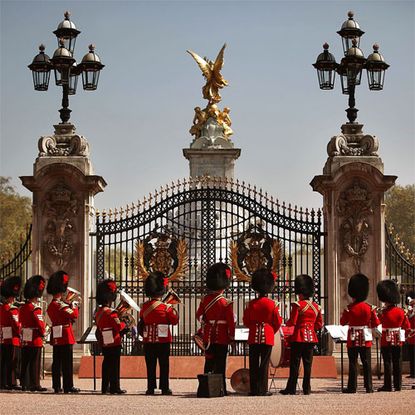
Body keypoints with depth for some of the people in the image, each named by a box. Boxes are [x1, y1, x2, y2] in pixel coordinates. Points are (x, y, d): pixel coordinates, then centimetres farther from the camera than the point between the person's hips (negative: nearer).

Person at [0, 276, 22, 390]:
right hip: (12, 339, -8)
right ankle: (11, 383, -5)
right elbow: (17, 325, -16)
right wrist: (19, 333, -2)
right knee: (11, 362, -6)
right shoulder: (12, 309, -14)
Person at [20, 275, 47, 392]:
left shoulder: (23, 307, 11)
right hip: (35, 340, -8)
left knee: (25, 363, 10)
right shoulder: (35, 308, -15)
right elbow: (40, 324, -18)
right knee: (35, 363, -4)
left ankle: (25, 384, 13)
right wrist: (43, 333, 0)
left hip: (25, 340, 8)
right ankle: (35, 384, -4)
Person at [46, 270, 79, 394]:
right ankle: (68, 386, -5)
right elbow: (74, 315, -19)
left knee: (56, 363, 10)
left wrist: (69, 305, 9)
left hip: (56, 338, 9)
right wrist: (74, 306, -2)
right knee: (67, 363, -5)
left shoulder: (51, 306, 13)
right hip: (65, 337, -9)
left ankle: (56, 386, 12)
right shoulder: (60, 305, -16)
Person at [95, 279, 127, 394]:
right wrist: (124, 323, 0)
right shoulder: (111, 313, -17)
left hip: (104, 344, 8)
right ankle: (114, 387, -2)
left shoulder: (98, 312, 10)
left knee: (106, 365, 13)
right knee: (114, 366, -3)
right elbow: (119, 327, -21)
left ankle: (105, 387, 17)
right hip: (114, 343, -8)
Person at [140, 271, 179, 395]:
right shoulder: (166, 307, -10)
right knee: (164, 365, 4)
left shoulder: (144, 307, 0)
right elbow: (175, 320, 1)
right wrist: (173, 310, 13)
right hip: (163, 341, -3)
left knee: (150, 366, 7)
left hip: (148, 341, 3)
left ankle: (150, 387, 6)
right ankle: (164, 388, 4)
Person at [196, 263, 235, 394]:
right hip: (222, 337, -4)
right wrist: (232, 336, -1)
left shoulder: (205, 300, -1)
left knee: (209, 362, 13)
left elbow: (199, 316, 8)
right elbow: (231, 322, -12)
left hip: (208, 337, 4)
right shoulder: (226, 303, -13)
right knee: (220, 364, 1)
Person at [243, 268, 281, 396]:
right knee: (264, 364, 2)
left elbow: (246, 321, 4)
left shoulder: (251, 304, -2)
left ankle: (254, 390, 6)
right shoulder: (272, 304, -5)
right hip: (268, 337, -1)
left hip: (254, 337, 1)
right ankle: (262, 390, 2)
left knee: (253, 364, 5)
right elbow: (278, 322, 1)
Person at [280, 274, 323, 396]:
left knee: (295, 364, -1)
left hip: (299, 337, -5)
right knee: (308, 363, 8)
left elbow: (292, 322, -12)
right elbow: (319, 325, 10)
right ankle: (307, 389, 7)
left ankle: (291, 388, 1)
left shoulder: (298, 305, -10)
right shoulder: (316, 306, 8)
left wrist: (287, 323, 8)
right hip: (311, 337, 5)